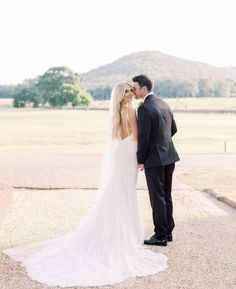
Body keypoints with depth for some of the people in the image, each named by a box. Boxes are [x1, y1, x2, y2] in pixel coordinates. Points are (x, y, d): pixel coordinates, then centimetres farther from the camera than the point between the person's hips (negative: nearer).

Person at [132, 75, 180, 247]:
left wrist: (140, 160, -7)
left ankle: (161, 236, 8)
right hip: (169, 156, 8)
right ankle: (168, 231, 25)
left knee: (157, 198, 0)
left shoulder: (144, 108, -17)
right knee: (166, 196, 16)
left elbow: (143, 137, -18)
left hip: (154, 159, -8)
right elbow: (173, 129, 16)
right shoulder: (163, 103, 9)